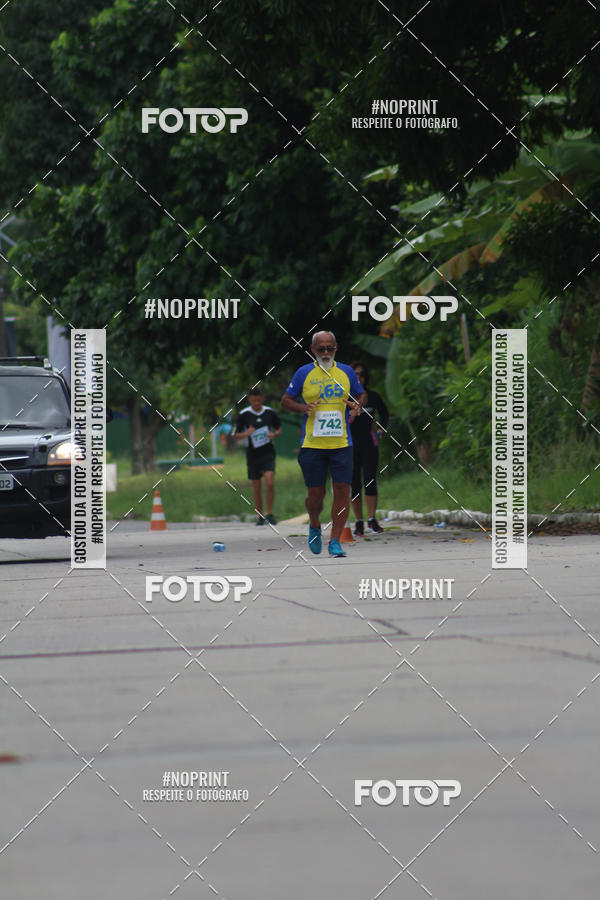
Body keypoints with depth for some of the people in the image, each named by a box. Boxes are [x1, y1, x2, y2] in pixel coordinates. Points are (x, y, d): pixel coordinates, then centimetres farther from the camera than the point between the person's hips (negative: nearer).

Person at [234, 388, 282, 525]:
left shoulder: (270, 412, 0)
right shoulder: (243, 415, -4)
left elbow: (279, 428, 15)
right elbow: (236, 436, 0)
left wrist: (274, 434, -8)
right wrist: (246, 433, -21)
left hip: (268, 452, 0)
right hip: (252, 455, 0)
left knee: (269, 481, -19)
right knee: (256, 487, 4)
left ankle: (270, 514, -10)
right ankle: (260, 517, 18)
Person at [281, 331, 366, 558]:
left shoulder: (346, 372, 8)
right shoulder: (304, 373, 2)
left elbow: (361, 394, 21)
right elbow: (286, 400, 7)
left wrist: (357, 405, -2)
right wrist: (303, 408, -13)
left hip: (341, 443, 1)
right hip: (312, 444, -1)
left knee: (342, 491, -8)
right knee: (316, 494, 2)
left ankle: (335, 541, -2)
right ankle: (314, 526, 33)